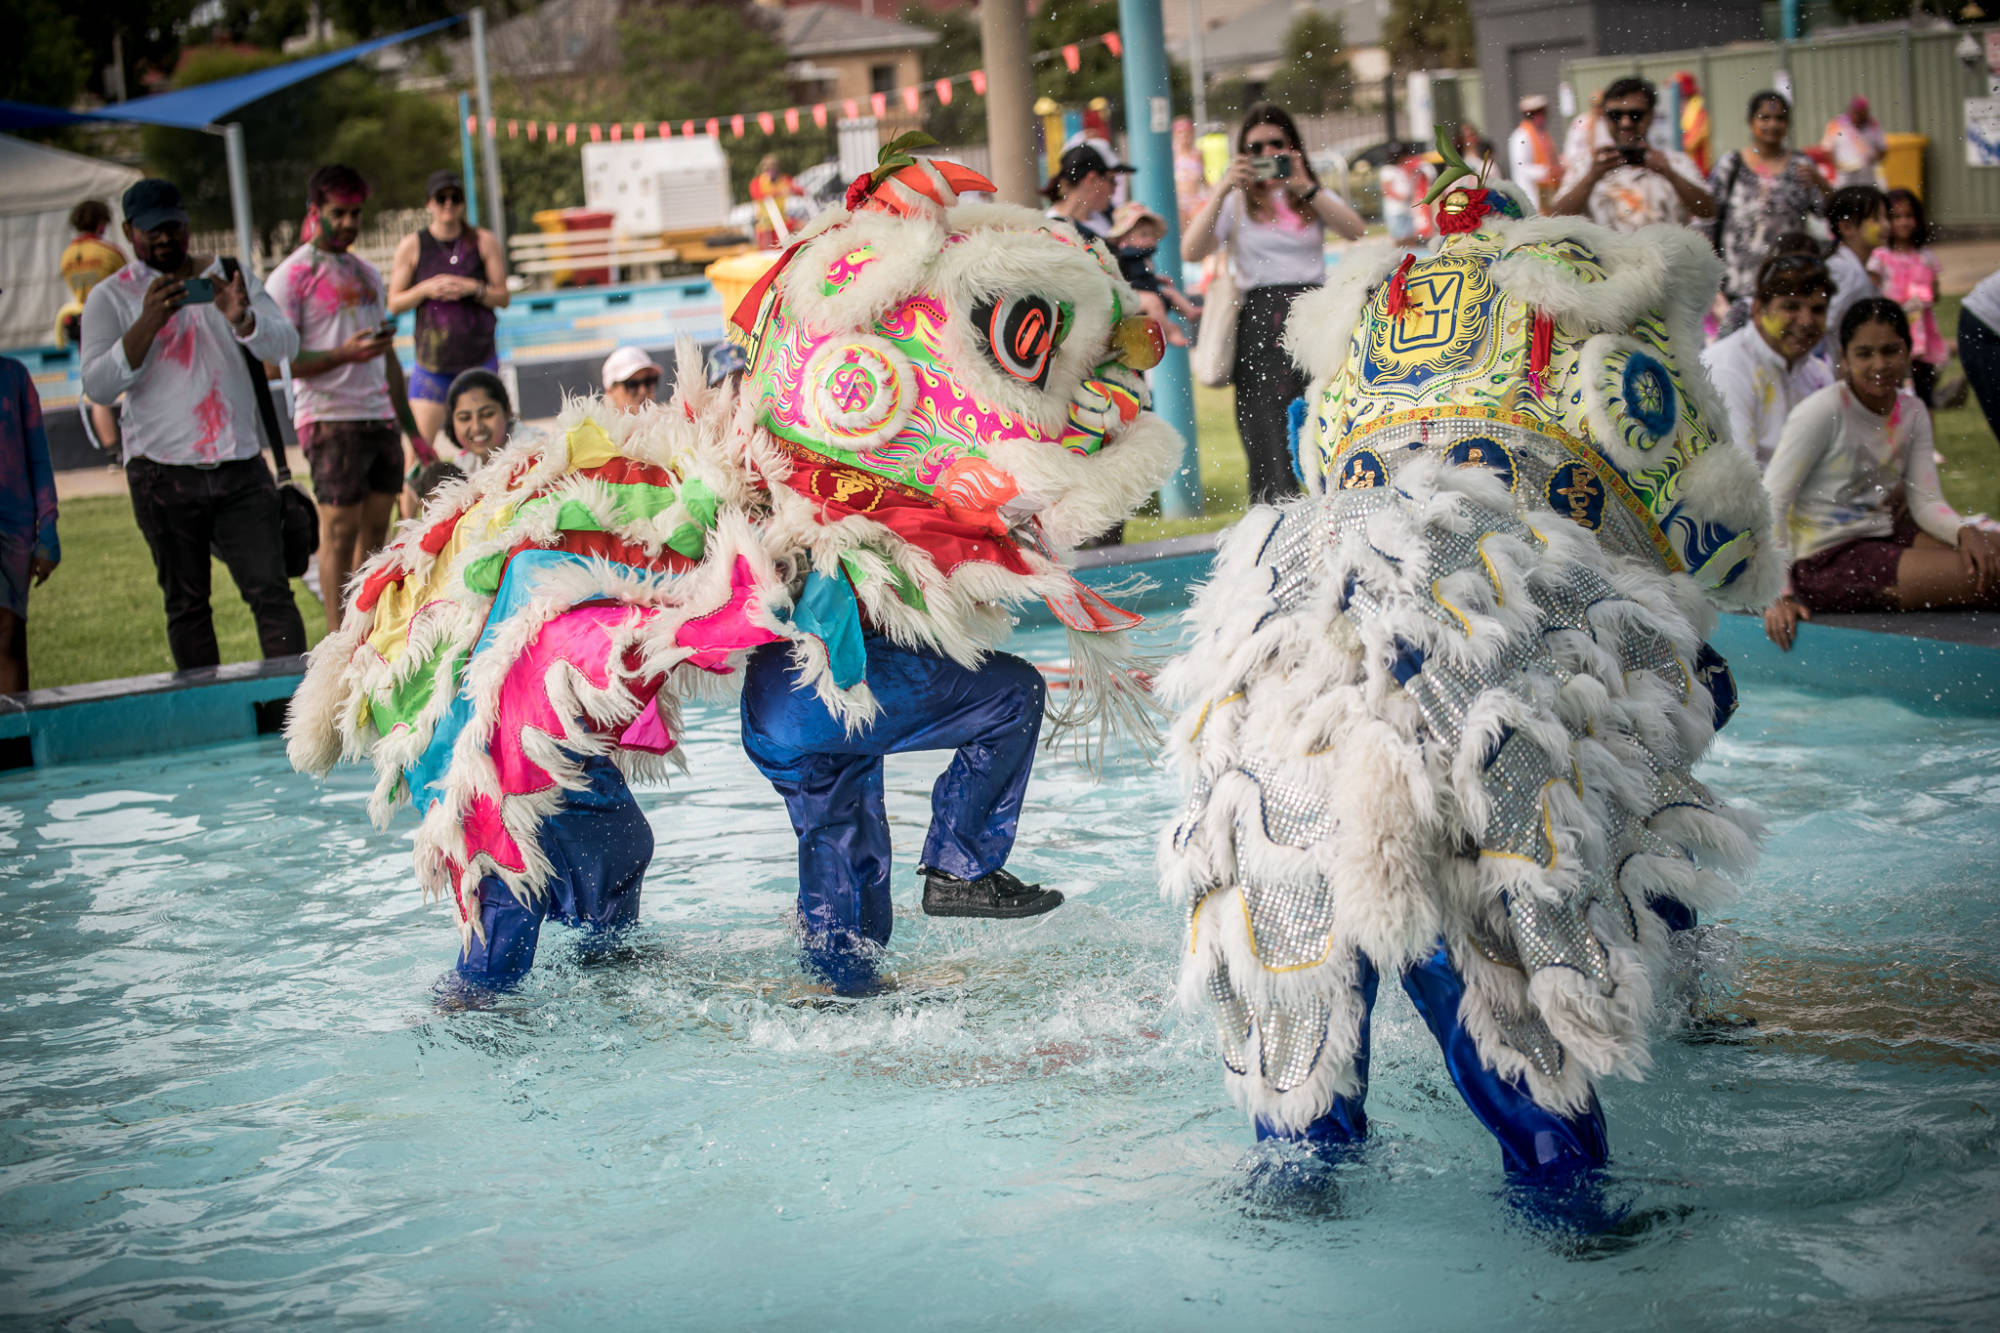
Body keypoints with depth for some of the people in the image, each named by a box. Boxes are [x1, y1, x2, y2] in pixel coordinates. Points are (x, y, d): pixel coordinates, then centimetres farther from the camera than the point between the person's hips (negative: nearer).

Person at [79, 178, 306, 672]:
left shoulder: (228, 276, 11)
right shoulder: (111, 297, 4)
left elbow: (285, 345, 1)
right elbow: (97, 385, -8)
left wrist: (241, 317, -20)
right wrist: (148, 322, -20)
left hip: (240, 466, 1)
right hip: (163, 473, -1)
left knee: (271, 591, -8)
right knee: (186, 603, 4)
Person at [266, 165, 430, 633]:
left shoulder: (367, 273, 20)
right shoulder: (292, 275, -2)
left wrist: (412, 430, 21)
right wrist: (345, 354, -22)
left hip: (381, 418, 7)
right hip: (331, 421, -6)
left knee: (375, 532, 5)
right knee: (340, 531, -6)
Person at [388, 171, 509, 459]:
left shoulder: (484, 241, 2)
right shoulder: (412, 246, 1)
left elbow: (502, 297, 3)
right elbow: (394, 304, 3)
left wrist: (473, 288, -15)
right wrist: (426, 289, -14)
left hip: (479, 357, 1)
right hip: (431, 360, -1)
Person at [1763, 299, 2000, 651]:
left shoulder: (1912, 413, 7)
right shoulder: (1824, 412, -15)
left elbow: (1926, 501, 4)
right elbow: (1769, 503, -16)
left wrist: (1964, 532, -18)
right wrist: (1777, 594, -22)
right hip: (1825, 562, -8)